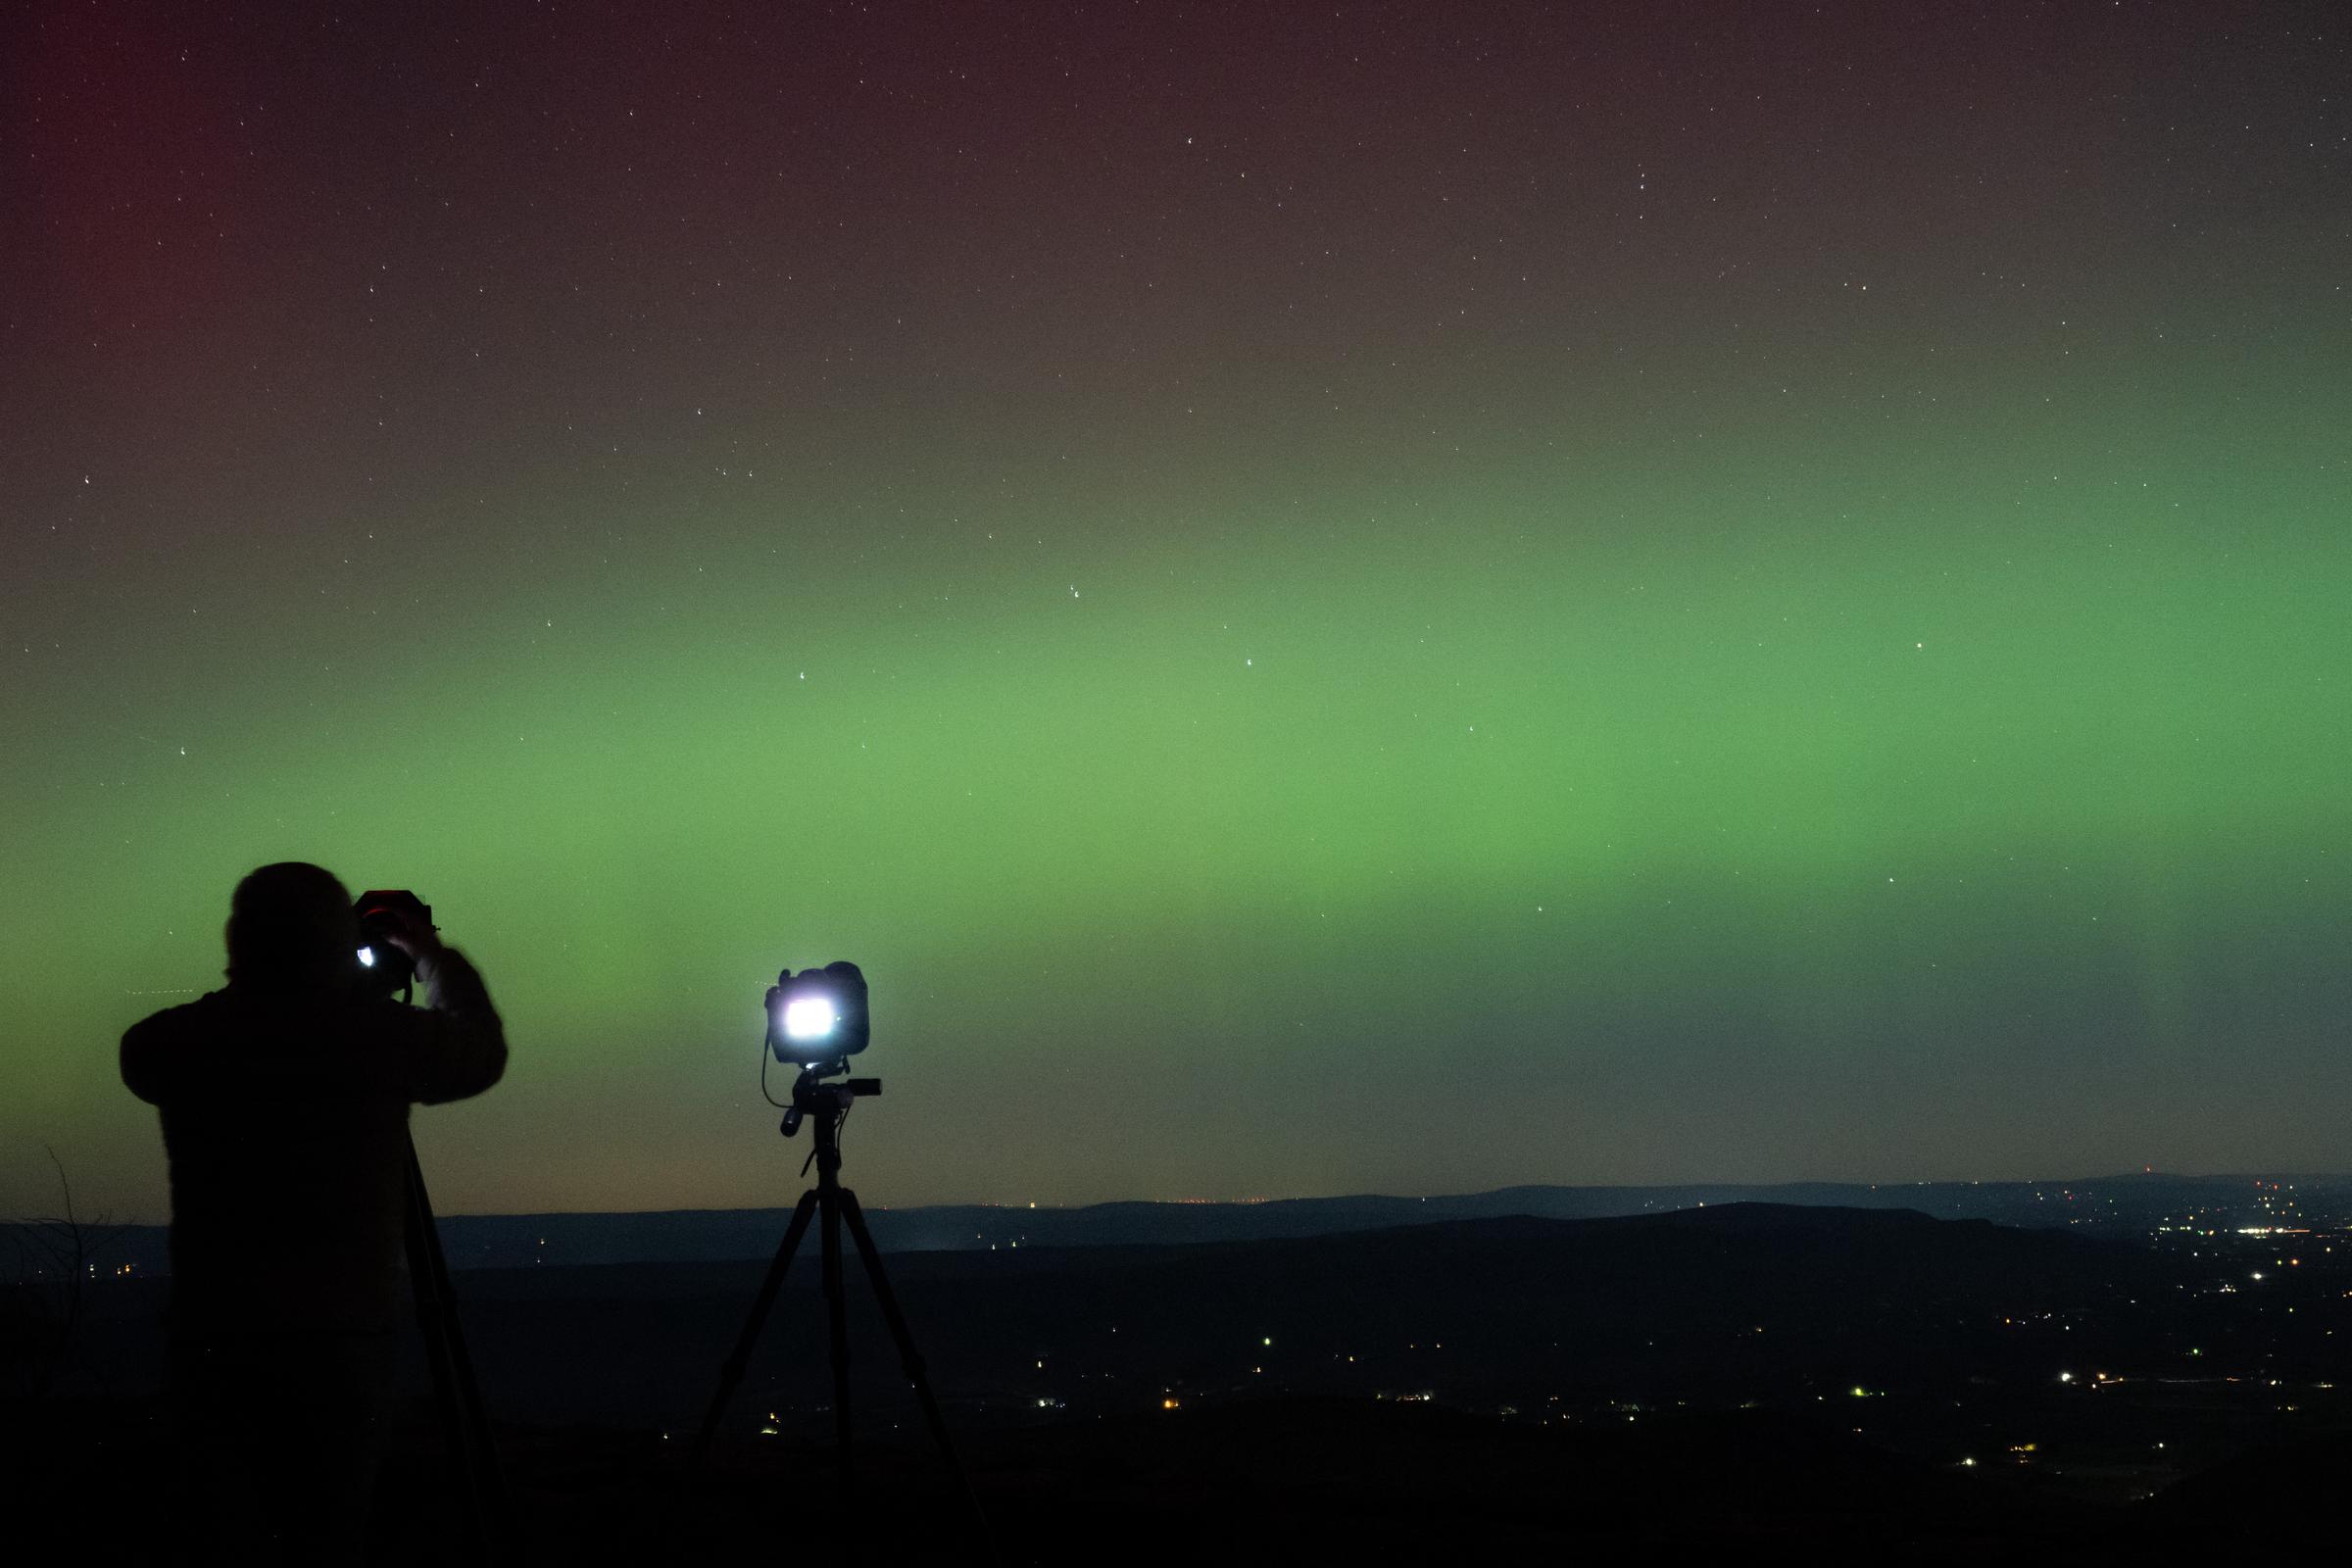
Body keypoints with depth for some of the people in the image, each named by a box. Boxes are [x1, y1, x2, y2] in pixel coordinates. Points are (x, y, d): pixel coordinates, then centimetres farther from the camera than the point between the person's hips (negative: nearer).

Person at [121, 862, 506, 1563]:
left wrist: (249, 991, 24)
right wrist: (430, 953, 27)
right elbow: (481, 1051, 13)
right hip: (343, 1337, -1)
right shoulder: (380, 1033, -7)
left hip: (215, 1338, 1)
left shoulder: (181, 1040, -4)